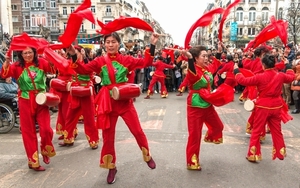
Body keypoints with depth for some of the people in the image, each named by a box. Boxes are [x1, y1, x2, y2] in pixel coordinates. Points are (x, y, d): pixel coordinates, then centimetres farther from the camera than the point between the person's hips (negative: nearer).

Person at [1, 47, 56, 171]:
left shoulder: (41, 62, 0)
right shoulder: (17, 66, -4)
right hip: (26, 102, -1)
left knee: (46, 129, -4)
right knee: (28, 131, 6)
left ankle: (45, 151, 27)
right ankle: (33, 161, 19)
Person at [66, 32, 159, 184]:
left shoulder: (126, 60, 0)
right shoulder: (100, 61, 1)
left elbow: (145, 62, -7)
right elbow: (83, 70, -6)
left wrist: (152, 45, -14)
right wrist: (74, 56, -19)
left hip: (124, 100, 0)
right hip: (107, 102, 1)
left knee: (137, 130, 4)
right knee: (108, 135, 8)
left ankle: (147, 156, 30)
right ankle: (111, 167, 27)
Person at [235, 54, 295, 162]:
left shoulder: (260, 77, -17)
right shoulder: (280, 75, -3)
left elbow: (243, 81, -12)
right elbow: (291, 77, 18)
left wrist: (237, 72, 5)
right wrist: (289, 69, 40)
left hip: (262, 107, -4)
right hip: (276, 107, 4)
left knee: (256, 131, 7)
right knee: (277, 131, 18)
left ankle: (253, 155, 13)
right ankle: (280, 152, 28)